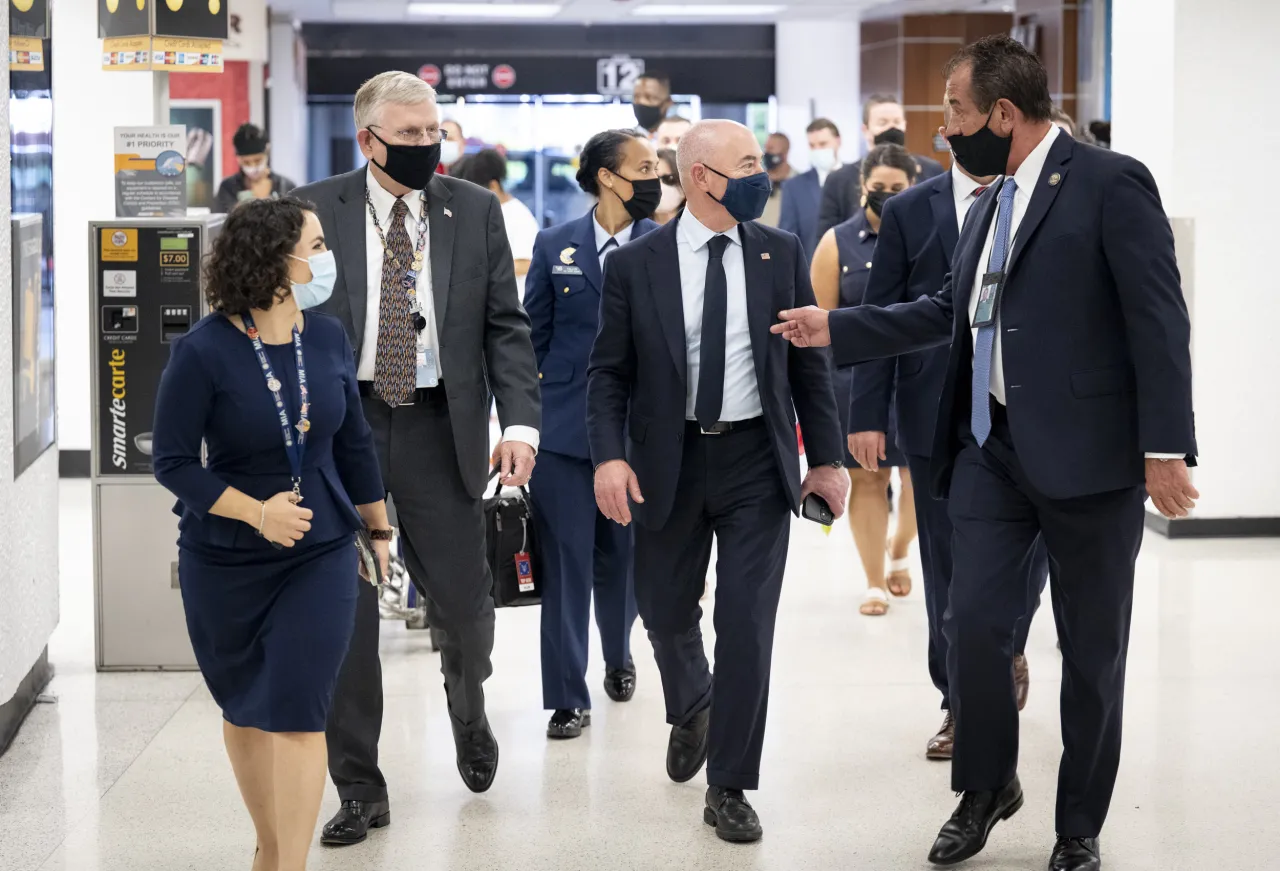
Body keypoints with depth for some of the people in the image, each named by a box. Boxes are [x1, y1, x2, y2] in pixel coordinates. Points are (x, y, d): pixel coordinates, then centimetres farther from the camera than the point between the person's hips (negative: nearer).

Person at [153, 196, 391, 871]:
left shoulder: (327, 339, -4)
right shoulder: (203, 352, -16)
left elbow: (353, 444, 9)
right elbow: (173, 461, -12)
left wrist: (378, 530, 18)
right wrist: (256, 512, -24)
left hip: (320, 557, 1)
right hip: (226, 562, -1)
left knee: (297, 712, -8)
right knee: (245, 709, 15)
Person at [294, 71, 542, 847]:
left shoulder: (476, 213, 4)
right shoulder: (315, 213, 0)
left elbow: (506, 326, 3)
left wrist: (520, 421, -10)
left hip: (439, 427, 1)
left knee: (464, 601, 4)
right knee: (342, 614, 2)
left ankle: (470, 708, 39)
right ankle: (360, 788, 15)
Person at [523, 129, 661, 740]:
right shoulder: (555, 246, 4)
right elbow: (532, 337, 8)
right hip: (564, 428, 0)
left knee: (624, 557, 12)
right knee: (565, 562, -2)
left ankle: (618, 655, 40)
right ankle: (567, 696, 5)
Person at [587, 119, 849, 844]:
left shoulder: (781, 254, 1)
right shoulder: (636, 265, -4)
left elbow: (810, 361, 5)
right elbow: (610, 372, -2)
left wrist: (827, 457, 2)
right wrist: (610, 455, -16)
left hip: (757, 461, 0)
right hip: (668, 463, 0)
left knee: (747, 624, -5)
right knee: (666, 611, 13)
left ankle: (729, 787, 8)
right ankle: (691, 709, 47)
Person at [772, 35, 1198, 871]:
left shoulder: (1111, 183, -10)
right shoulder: (990, 206, 13)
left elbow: (1159, 320, -14)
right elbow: (951, 310, 24)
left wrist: (1166, 447, -19)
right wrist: (836, 329, 19)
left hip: (1087, 453, -6)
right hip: (993, 447, 6)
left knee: (1092, 646, 6)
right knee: (975, 621, 0)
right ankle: (987, 787, 23)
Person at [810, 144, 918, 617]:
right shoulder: (838, 243, 2)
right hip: (857, 379, 0)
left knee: (923, 475, 1)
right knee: (867, 477, 4)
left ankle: (900, 548, 32)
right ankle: (875, 582, 16)